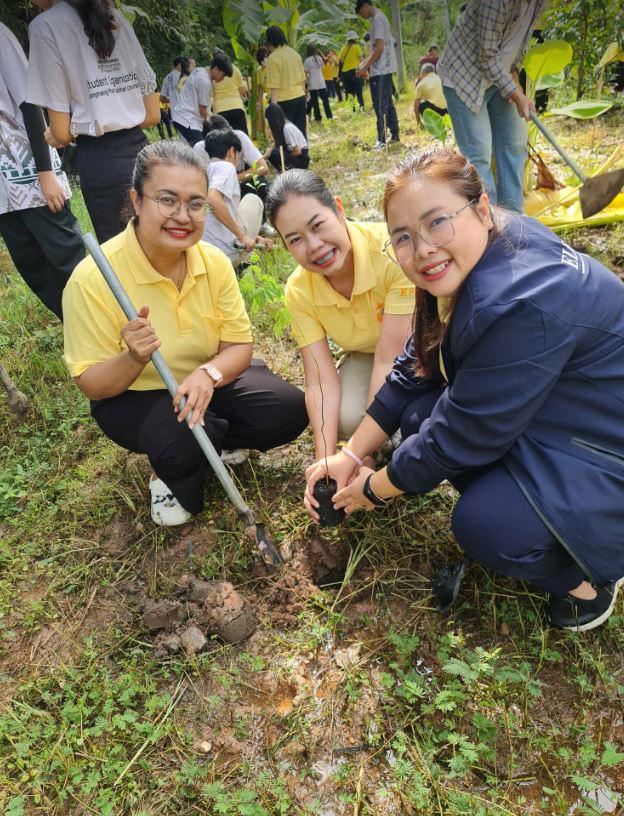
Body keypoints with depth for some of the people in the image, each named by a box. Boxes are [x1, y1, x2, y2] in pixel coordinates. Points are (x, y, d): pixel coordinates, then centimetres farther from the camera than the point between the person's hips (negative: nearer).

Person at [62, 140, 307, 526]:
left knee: (289, 410, -15)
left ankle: (210, 443, 14)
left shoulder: (214, 261, -12)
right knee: (184, 437, -35)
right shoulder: (93, 278, -24)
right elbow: (92, 386, -17)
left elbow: (239, 346, -8)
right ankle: (172, 480, 3)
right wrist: (133, 358, -39)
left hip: (207, 383, 4)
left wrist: (209, 373, -31)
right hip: (133, 397, -4)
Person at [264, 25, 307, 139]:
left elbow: (274, 86, -16)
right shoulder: (294, 53, 8)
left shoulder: (273, 58, -12)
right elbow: (302, 79, 12)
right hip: (300, 97, 6)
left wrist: (273, 104, -16)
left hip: (284, 101, -6)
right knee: (301, 131, 10)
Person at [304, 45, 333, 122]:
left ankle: (318, 117, 0)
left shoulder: (307, 60, -8)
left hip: (312, 84, -4)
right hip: (321, 82, 4)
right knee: (325, 99, 10)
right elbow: (322, 67, 14)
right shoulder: (319, 58, 4)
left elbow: (305, 72, -9)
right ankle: (329, 115, 11)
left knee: (314, 101, 1)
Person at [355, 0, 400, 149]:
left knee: (380, 106, -9)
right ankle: (394, 135, 20)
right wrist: (366, 62, 20)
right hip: (385, 69, 10)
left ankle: (381, 140, -8)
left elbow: (379, 48, -20)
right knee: (388, 103, 14)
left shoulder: (377, 19, -13)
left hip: (380, 70, -10)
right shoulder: (380, 17, 17)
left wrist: (365, 67, -17)